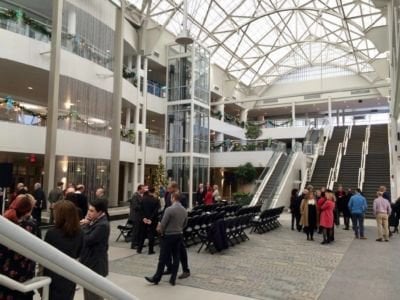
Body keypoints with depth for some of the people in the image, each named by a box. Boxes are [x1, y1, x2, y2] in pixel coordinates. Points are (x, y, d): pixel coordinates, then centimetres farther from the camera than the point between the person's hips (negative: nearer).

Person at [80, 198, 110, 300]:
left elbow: (87, 240, -26)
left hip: (95, 265, -9)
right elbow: (85, 237, 7)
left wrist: (84, 226, -14)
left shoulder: (103, 225, -24)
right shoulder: (95, 221, 5)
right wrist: (85, 225, -10)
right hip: (89, 262, 9)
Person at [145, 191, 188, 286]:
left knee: (163, 258, 2)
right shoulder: (184, 210, 4)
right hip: (179, 235, 6)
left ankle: (156, 278, 12)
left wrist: (160, 230, 4)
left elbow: (163, 224, -15)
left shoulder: (169, 209, -18)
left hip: (168, 236, -6)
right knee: (176, 257, 10)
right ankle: (173, 279, 15)